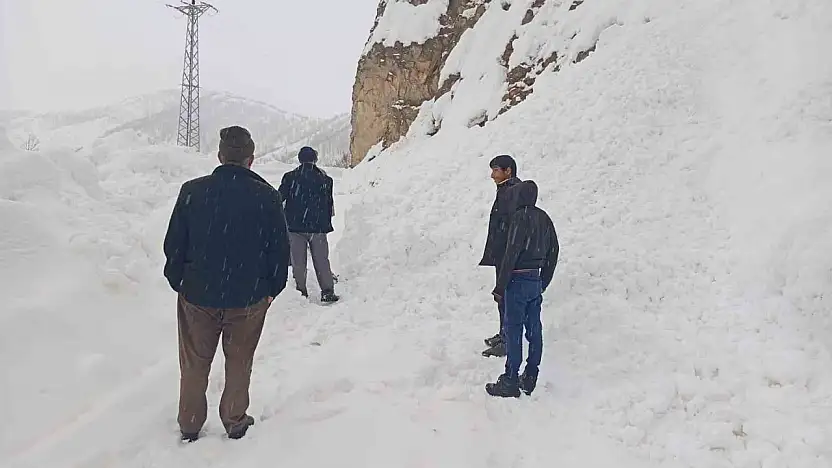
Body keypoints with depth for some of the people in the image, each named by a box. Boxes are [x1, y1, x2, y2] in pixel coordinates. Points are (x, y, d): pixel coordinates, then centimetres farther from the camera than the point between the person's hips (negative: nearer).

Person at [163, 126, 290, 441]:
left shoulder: (192, 191, -8)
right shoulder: (266, 196, -11)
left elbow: (174, 244, -1)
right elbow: (280, 249, -5)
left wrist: (179, 281, 13)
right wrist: (272, 289, 8)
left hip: (197, 294, 1)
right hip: (249, 297, -1)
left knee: (194, 363, 18)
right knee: (239, 362, 17)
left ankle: (190, 425, 32)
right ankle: (235, 422, 29)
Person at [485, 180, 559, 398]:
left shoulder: (520, 217, -14)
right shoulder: (544, 218, 10)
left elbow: (511, 254, -18)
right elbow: (553, 251, 15)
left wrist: (500, 287, -14)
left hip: (518, 281, -8)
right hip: (536, 281, 8)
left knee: (513, 331, -2)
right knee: (534, 330, 12)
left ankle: (510, 382, 4)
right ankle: (530, 378, 21)